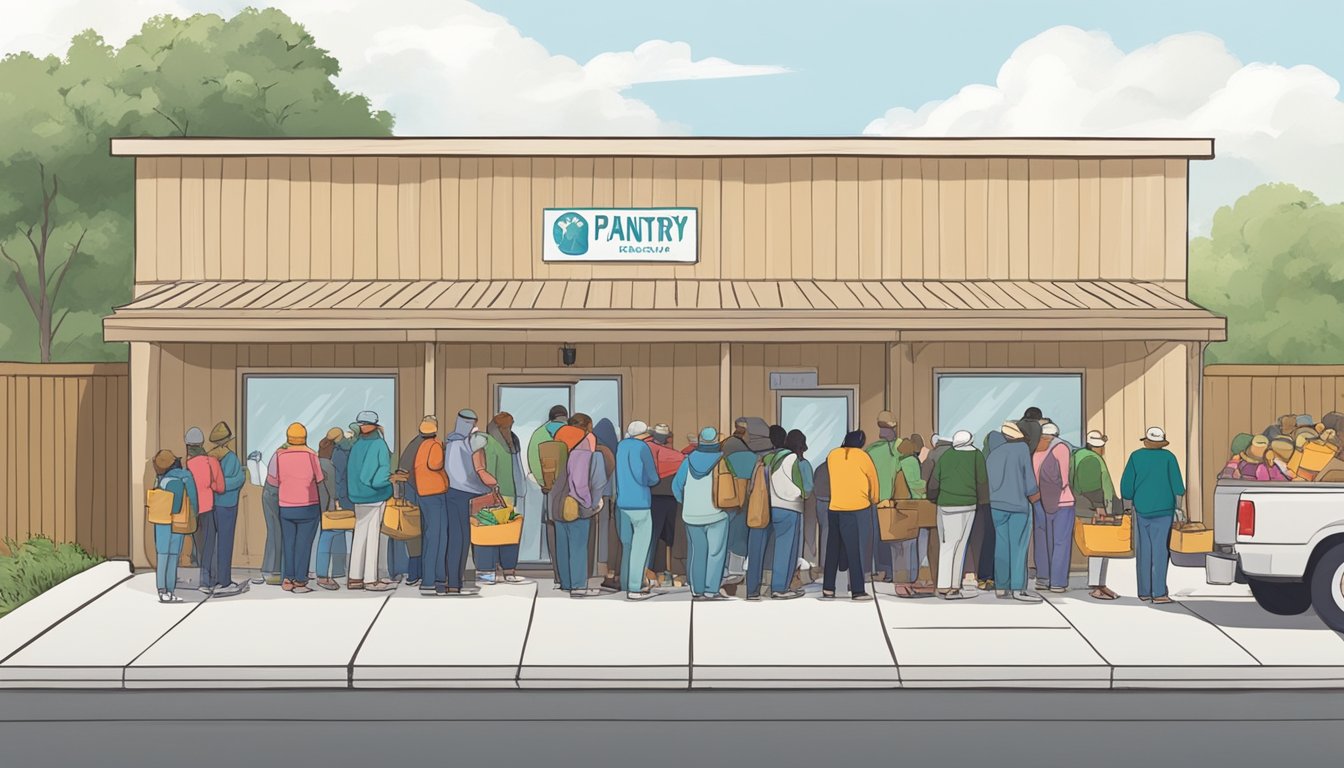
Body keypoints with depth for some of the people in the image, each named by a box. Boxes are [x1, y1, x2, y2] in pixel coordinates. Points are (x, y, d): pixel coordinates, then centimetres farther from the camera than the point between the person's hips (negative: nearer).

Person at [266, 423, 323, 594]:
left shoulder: (279, 456, -5)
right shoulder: (311, 456, -10)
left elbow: (272, 480, 3)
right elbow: (320, 480, -2)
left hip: (286, 508, 2)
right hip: (308, 508, -2)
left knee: (288, 544, 13)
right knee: (303, 545, 2)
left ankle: (288, 580, 13)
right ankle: (299, 582, 1)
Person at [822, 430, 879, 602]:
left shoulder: (832, 455, 7)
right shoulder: (862, 456, -2)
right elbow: (873, 479, 7)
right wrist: (875, 500, 21)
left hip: (834, 508, 4)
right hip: (857, 508, -4)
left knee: (833, 548, 11)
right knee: (856, 550, -2)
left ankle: (828, 588, 12)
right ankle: (857, 590, -4)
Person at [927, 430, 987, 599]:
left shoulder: (945, 455, 7)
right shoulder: (976, 455, 0)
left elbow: (934, 482, 9)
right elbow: (982, 481, 1)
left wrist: (934, 498, 26)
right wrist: (983, 502, 13)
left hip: (945, 505, 2)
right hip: (966, 505, -2)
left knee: (946, 546, 7)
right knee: (959, 547, 3)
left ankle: (944, 587, 2)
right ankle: (954, 587, 2)